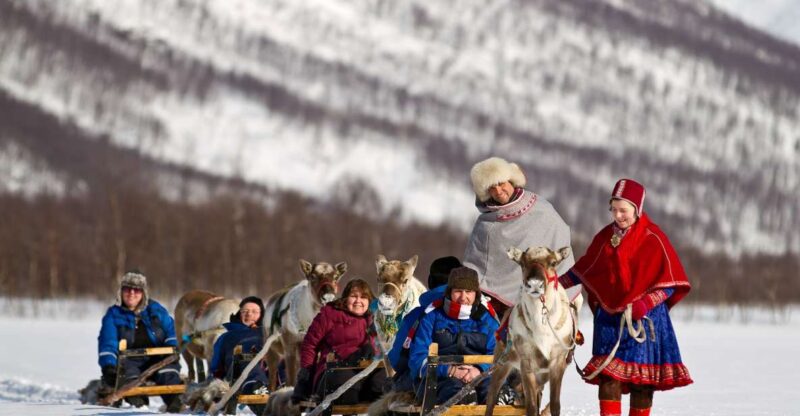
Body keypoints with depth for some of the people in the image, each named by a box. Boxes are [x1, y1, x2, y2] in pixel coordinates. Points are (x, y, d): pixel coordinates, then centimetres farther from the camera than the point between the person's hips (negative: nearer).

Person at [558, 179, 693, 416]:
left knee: (641, 372, 1)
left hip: (644, 316, -3)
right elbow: (584, 269, 18)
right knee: (609, 371, -6)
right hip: (609, 316, 3)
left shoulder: (653, 239, -6)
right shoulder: (606, 237, 8)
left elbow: (670, 283, -7)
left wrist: (644, 304, -18)